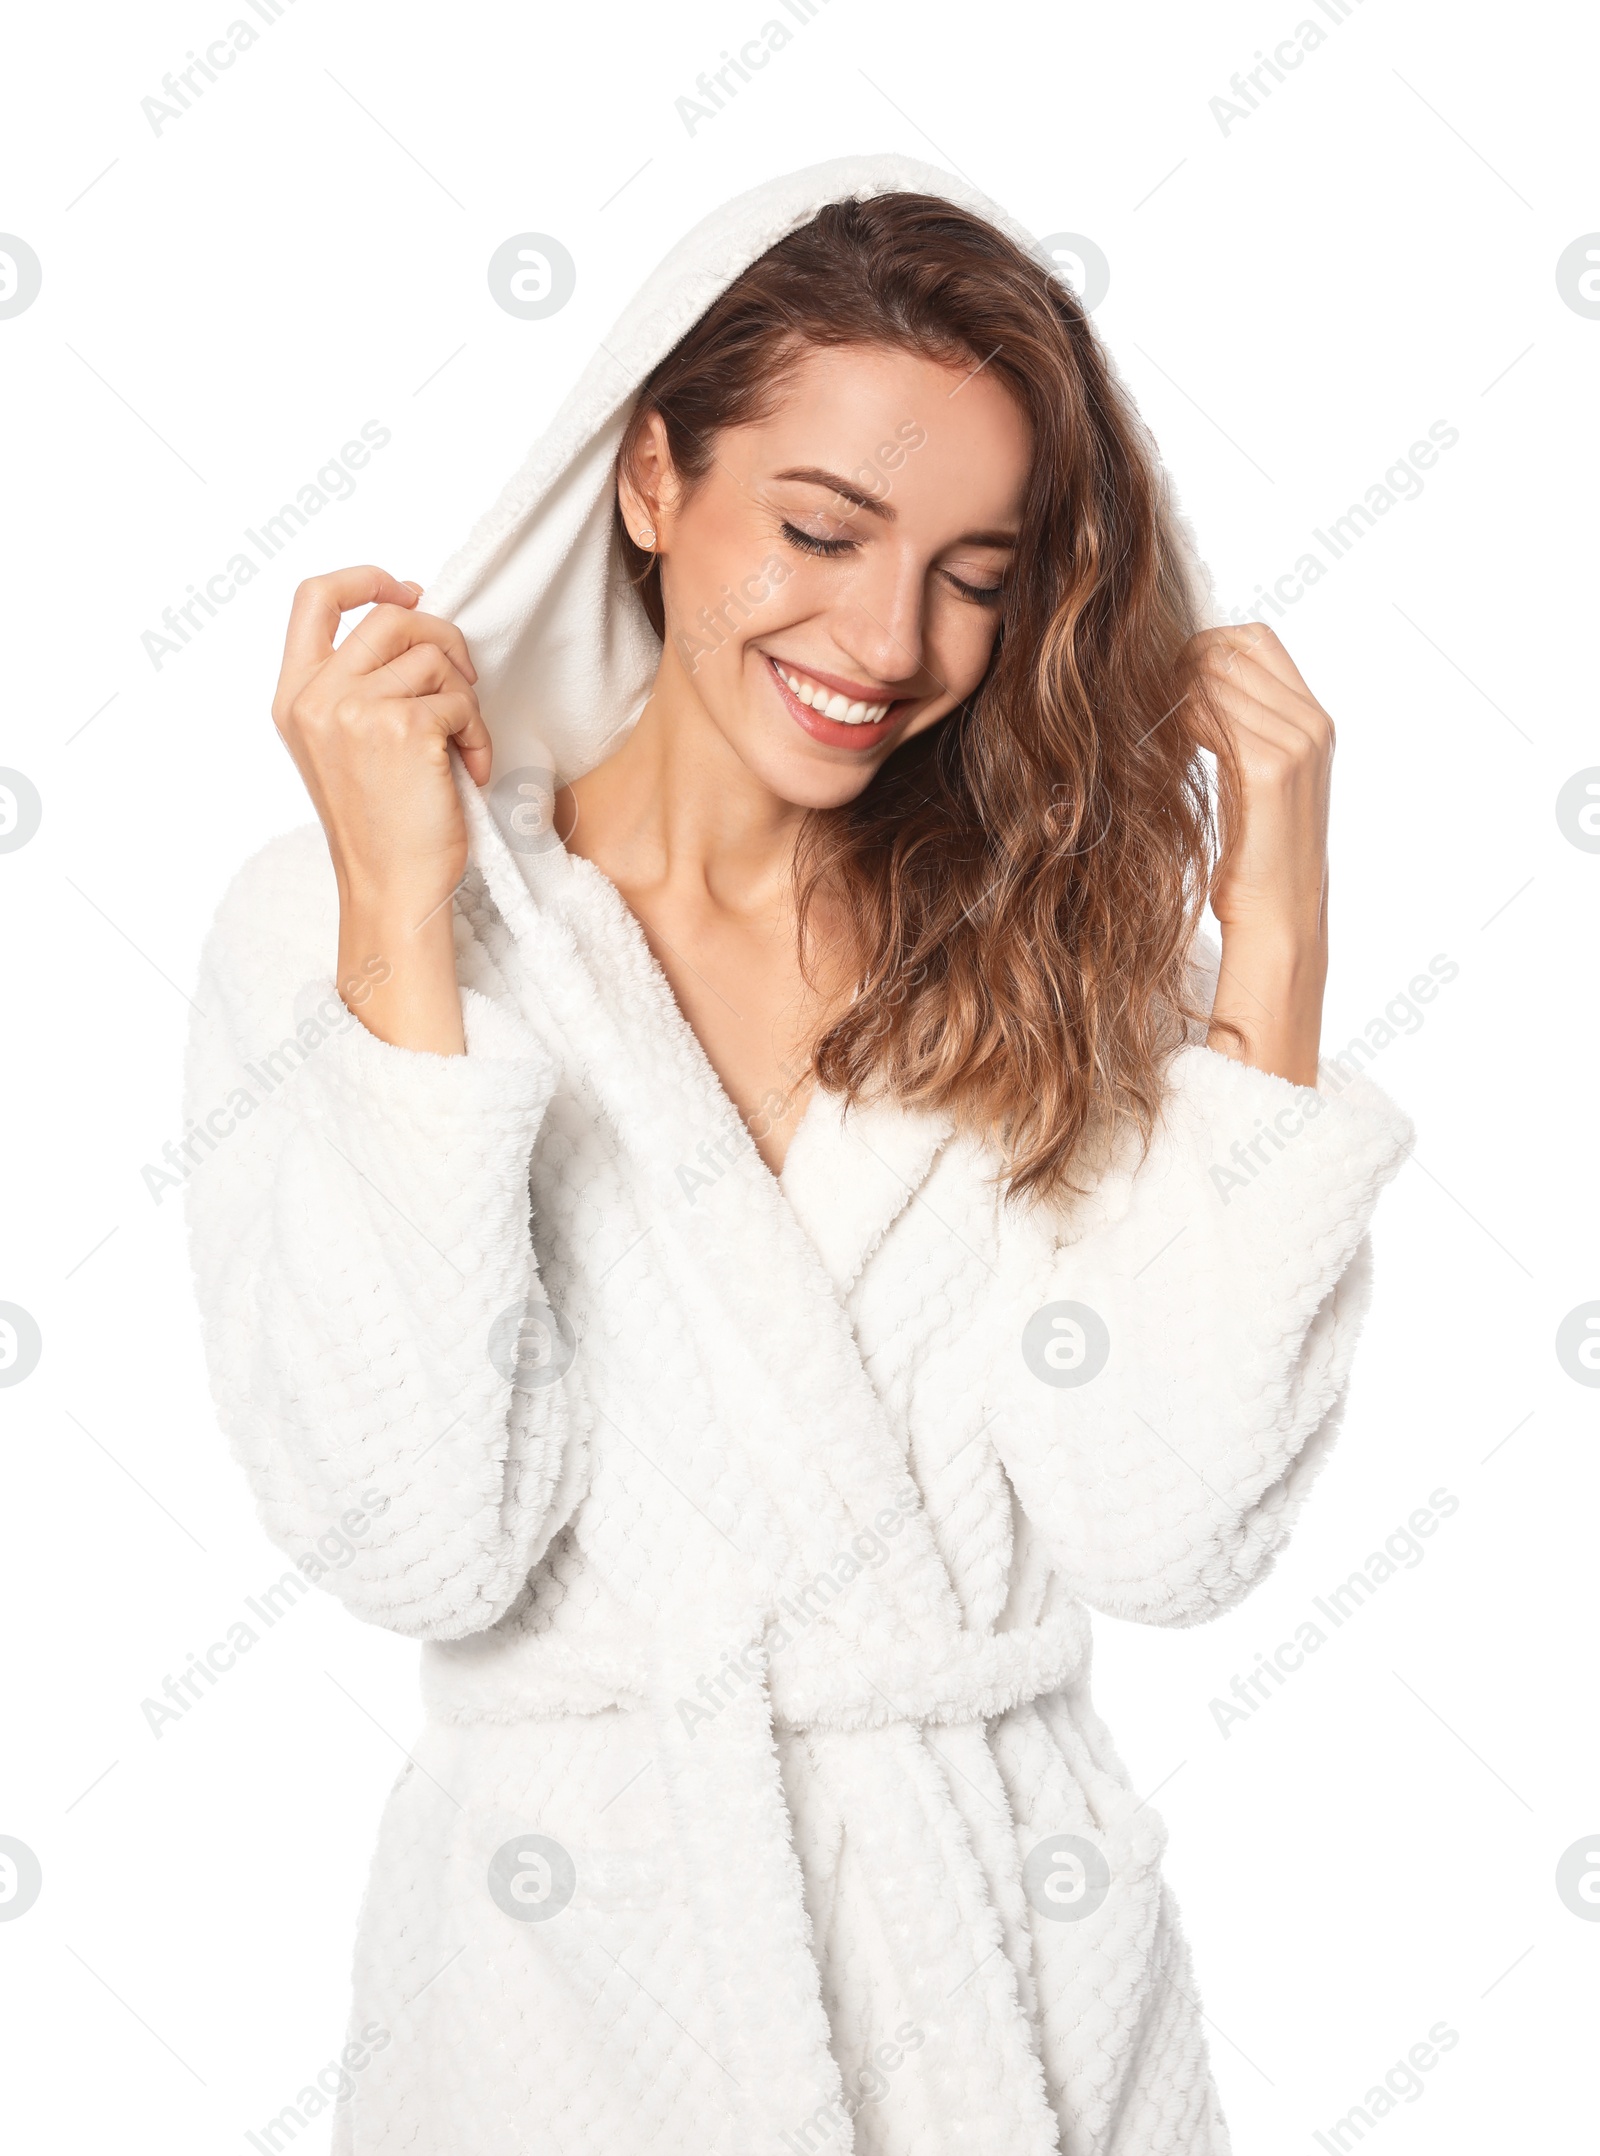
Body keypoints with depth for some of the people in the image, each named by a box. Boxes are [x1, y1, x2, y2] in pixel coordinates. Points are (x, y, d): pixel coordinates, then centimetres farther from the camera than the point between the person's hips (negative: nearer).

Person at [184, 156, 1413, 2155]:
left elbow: (1168, 1539, -12)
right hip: (571, 1981, -2)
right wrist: (400, 933, -22)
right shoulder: (335, 921, -8)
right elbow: (415, 1547, -19)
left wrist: (1270, 955, -14)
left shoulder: (1055, 945, -2)